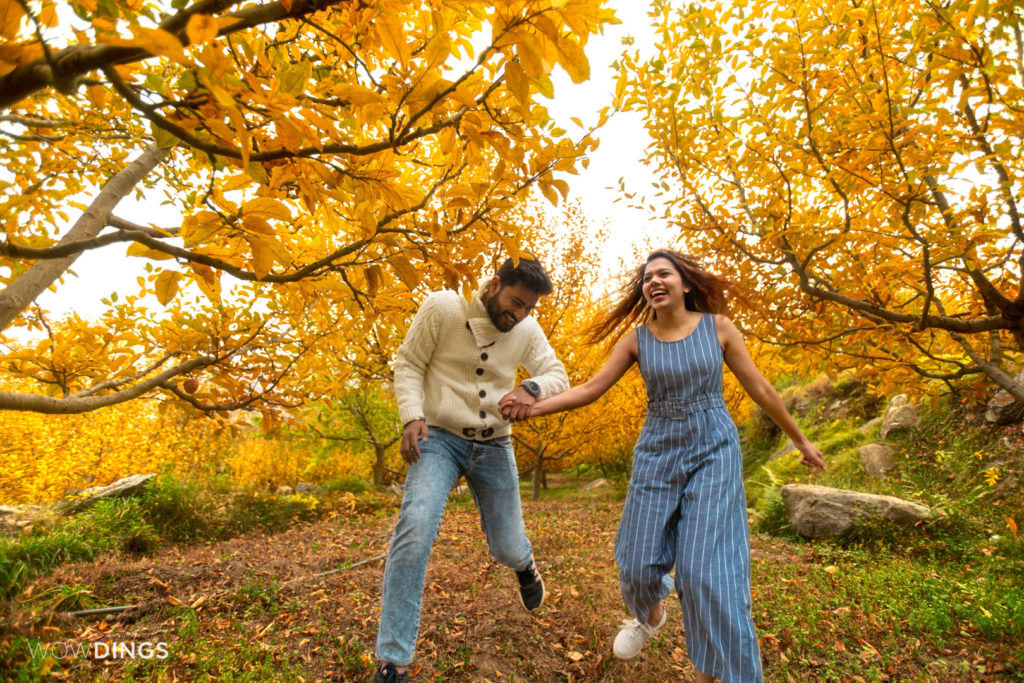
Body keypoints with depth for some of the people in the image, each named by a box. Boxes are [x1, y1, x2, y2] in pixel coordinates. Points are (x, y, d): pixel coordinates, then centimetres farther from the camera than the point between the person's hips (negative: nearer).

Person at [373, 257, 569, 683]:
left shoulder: (527, 330, -2)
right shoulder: (442, 307, -11)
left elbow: (558, 376, -3)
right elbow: (408, 364, -6)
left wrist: (531, 388, -26)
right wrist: (412, 417, -21)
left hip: (494, 447, 3)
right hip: (439, 439, -2)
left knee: (507, 551, 9)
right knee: (415, 529, -25)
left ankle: (523, 562, 50)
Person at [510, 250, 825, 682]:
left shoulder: (718, 327, -4)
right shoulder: (636, 338, -1)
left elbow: (760, 389, 4)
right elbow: (589, 390, -4)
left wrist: (801, 441, 12)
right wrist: (528, 408, -14)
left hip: (713, 454, -2)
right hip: (657, 455, 2)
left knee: (706, 570, -8)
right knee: (638, 564, 6)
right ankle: (650, 615, 42)